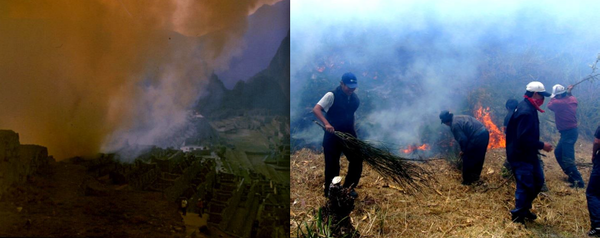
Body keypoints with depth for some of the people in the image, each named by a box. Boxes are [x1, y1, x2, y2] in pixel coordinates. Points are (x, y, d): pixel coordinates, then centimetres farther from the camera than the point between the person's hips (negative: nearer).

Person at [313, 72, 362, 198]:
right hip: (332, 136, -6)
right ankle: (329, 192, 20)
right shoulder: (332, 96, -16)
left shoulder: (354, 98, 4)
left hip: (348, 135, 6)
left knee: (357, 160, 6)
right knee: (332, 165, 2)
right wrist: (326, 124, -40)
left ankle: (348, 187, 25)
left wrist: (353, 131, 16)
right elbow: (316, 109, -26)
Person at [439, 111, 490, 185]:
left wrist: (463, 150, 5)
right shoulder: (458, 117, 17)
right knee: (479, 158, 24)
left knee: (468, 160, 6)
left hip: (478, 138, -10)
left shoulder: (455, 125, -12)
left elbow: (462, 139, -13)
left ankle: (467, 180, 16)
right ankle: (475, 176, 40)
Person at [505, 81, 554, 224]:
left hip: (529, 155, 11)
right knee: (525, 186, -2)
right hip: (521, 157, -11)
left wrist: (538, 146, 13)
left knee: (538, 181, 18)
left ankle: (525, 208, 33)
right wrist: (542, 145, -20)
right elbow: (524, 139, -29)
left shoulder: (528, 108, 10)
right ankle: (518, 216, 14)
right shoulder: (526, 112, -24)